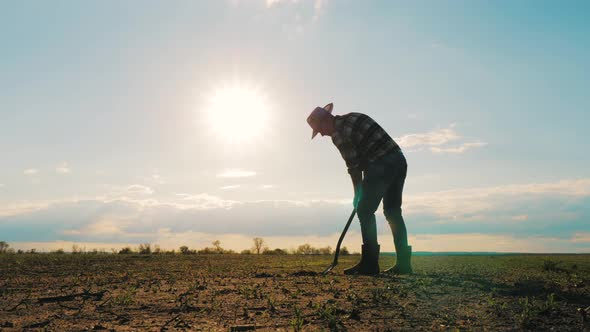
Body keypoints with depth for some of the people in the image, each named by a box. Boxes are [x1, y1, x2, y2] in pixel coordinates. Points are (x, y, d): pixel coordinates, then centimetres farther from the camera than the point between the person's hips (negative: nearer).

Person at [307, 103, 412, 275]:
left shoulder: (339, 133, -6)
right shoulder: (352, 119, 23)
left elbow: (354, 166, -5)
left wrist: (358, 193, 5)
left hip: (382, 163, -10)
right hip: (399, 160, 10)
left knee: (365, 211, -4)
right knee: (393, 212, 12)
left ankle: (369, 263, -5)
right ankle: (403, 263, 13)